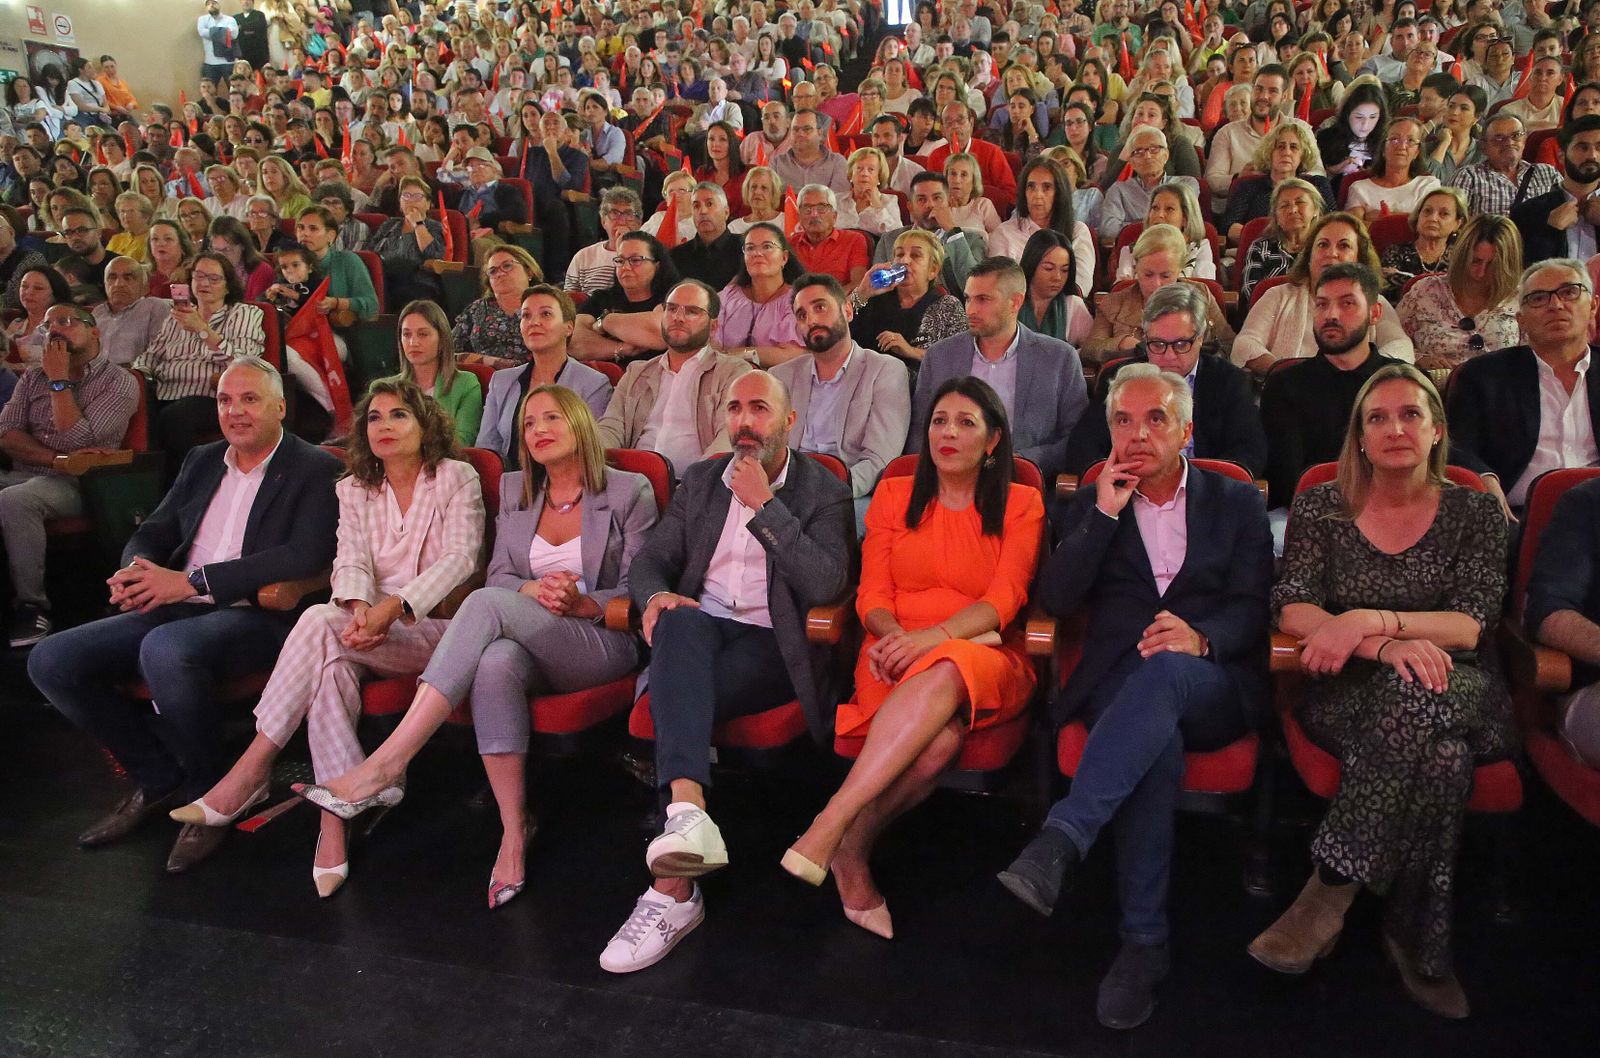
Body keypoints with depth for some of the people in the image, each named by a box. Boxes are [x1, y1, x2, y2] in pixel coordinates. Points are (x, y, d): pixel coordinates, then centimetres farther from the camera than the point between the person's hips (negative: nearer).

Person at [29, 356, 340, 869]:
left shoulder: (315, 469, -4)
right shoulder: (201, 461, 19)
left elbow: (306, 555, -18)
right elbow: (152, 532, 19)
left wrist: (192, 581, -20)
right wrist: (137, 570, -8)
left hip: (257, 617, -7)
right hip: (177, 610, 8)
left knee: (165, 649, -36)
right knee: (51, 661, -7)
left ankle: (210, 790, -12)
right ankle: (158, 778, 9)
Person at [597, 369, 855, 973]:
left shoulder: (823, 491, 6)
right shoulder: (699, 481, 19)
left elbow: (825, 585, -10)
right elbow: (649, 561, 15)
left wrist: (765, 506, -12)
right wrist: (655, 596, -11)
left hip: (774, 645, -3)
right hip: (703, 624, 3)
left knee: (679, 693, -32)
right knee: (679, 622, -35)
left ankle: (672, 888, -32)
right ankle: (687, 813, -53)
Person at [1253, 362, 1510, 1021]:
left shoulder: (1475, 514, 9)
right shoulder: (1321, 509, 9)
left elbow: (1473, 626, -5)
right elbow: (1291, 609, -3)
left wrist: (1371, 621, -23)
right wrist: (1384, 647, -21)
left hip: (1455, 694, 1)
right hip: (1349, 695, 0)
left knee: (1415, 702, -38)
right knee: (1438, 752, -35)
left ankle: (1331, 890, -31)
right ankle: (1417, 941, -23)